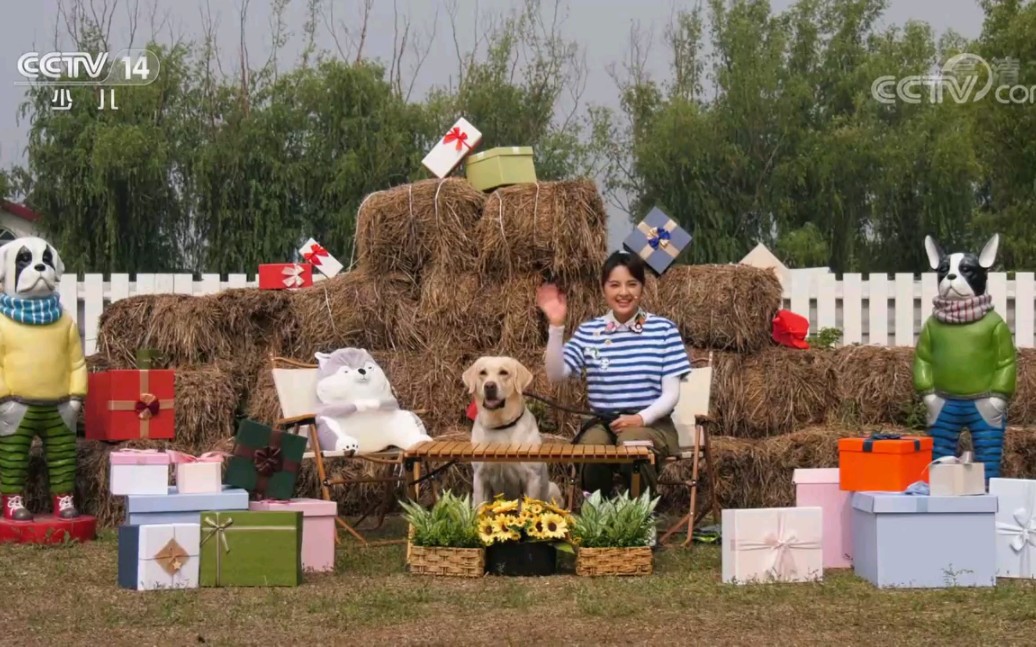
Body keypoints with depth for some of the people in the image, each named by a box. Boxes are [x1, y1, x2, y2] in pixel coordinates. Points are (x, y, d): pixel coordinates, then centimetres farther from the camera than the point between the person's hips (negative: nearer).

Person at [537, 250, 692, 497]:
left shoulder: (663, 330, 2)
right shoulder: (588, 332, 9)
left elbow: (671, 393, -2)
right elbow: (556, 375, -3)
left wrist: (642, 418, -19)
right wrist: (556, 326, -11)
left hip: (651, 423, -1)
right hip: (602, 423, 1)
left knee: (631, 441, -37)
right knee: (592, 445, -35)